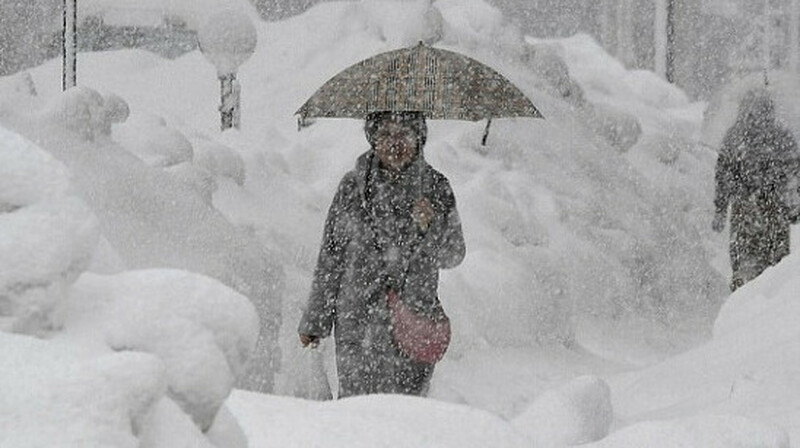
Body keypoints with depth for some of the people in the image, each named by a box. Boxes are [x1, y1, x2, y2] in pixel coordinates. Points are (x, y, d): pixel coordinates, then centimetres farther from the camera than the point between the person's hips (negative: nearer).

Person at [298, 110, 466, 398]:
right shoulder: (353, 186, 2)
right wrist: (315, 319, 10)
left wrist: (431, 227, -17)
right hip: (356, 325, 0)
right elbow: (330, 257, 7)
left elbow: (454, 256, 4)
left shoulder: (435, 187, 2)